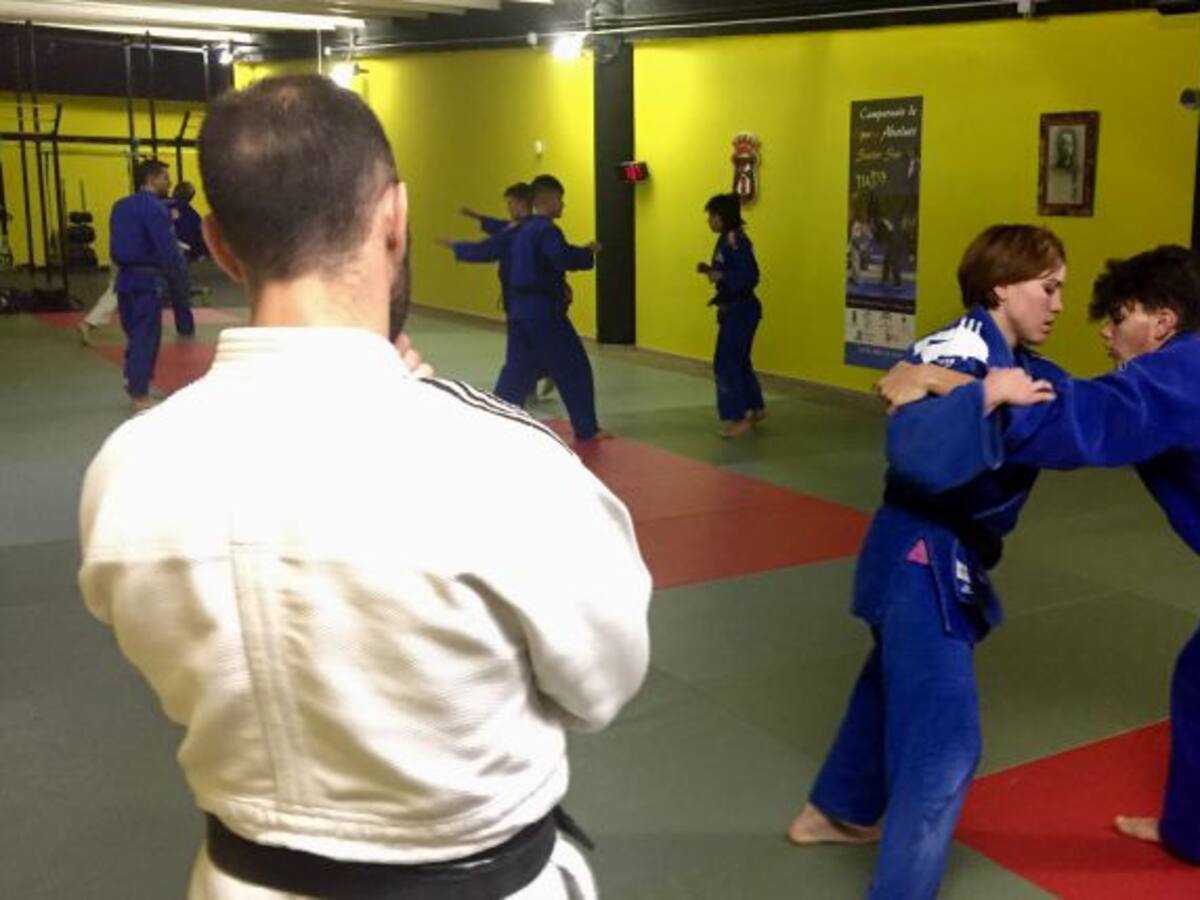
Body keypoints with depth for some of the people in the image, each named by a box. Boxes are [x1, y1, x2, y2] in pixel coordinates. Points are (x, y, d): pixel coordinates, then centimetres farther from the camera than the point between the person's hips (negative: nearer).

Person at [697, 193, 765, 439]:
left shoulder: (737, 241, -19)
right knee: (738, 360, 20)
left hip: (741, 309, -10)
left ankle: (739, 418, -5)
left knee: (726, 362, -10)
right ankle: (756, 408, 33)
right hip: (733, 308, 10)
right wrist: (710, 270, 3)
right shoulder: (726, 239, 11)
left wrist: (720, 276, -31)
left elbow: (750, 277, -24)